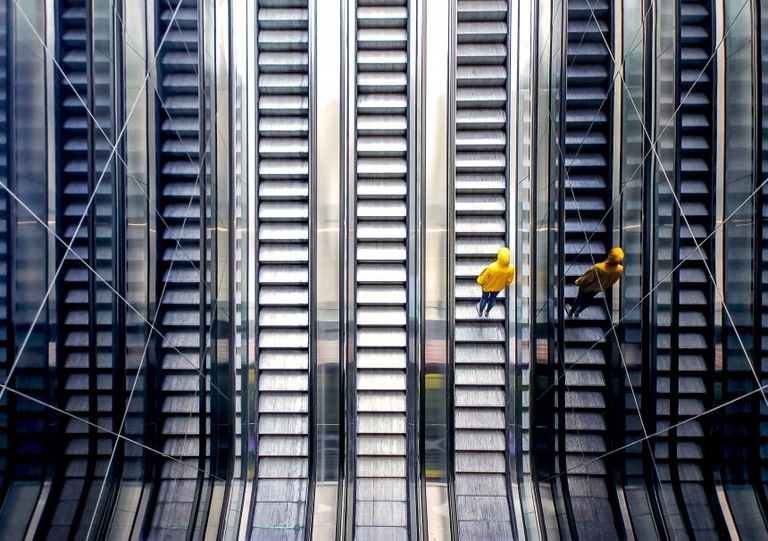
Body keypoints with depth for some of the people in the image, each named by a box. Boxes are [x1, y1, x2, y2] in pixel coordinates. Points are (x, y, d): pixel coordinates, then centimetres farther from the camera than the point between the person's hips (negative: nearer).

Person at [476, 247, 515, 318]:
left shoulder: (491, 267, -44)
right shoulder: (511, 269, -35)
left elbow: (484, 278, -23)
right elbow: (509, 280, -13)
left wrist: (480, 282, 0)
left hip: (488, 286, -2)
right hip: (499, 287, 2)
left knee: (484, 298, 28)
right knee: (493, 299, 31)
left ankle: (480, 311, 55)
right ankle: (487, 312, 57)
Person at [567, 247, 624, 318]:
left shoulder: (598, 268, -44)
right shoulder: (620, 269, -30)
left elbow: (587, 278, -24)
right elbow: (613, 280, -7)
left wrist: (578, 282, -4)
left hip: (588, 287, -4)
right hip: (600, 288, 4)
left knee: (579, 299, 25)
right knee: (587, 301, 30)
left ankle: (571, 312, 50)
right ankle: (577, 312, 54)